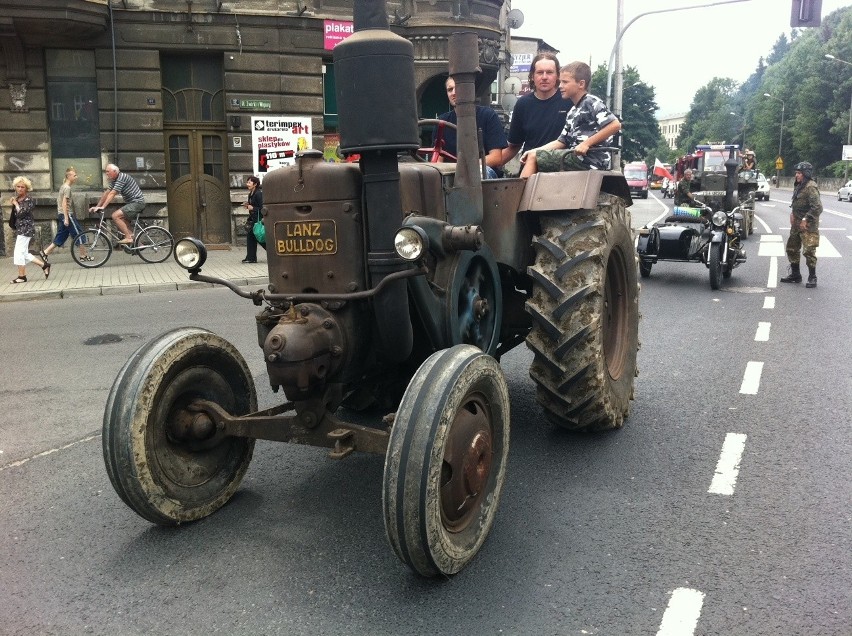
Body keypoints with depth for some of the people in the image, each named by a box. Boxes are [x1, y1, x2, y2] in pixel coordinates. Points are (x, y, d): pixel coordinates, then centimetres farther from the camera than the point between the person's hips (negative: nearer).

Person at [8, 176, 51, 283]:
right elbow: (14, 215, 17)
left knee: (19, 252, -5)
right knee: (24, 253, 10)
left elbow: (21, 213, -21)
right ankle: (44, 265, 18)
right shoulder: (17, 198, 12)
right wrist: (12, 204, 4)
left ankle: (22, 276, 3)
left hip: (26, 228, -9)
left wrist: (16, 203, -10)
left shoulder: (29, 200, -12)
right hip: (20, 229, 9)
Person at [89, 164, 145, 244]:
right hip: (131, 202, 10)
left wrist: (102, 207, -25)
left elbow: (112, 194, -23)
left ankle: (128, 238, -17)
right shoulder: (114, 180, 12)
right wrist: (97, 206, 10)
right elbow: (107, 193, 14)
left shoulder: (122, 177, -18)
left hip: (137, 202, -10)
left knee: (115, 216, -19)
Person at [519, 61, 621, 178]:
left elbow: (615, 125, -17)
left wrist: (586, 143, -19)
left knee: (533, 157, -8)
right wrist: (534, 151, 6)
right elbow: (562, 141, 17)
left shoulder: (592, 102, -6)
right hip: (576, 158, 9)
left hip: (589, 160, -9)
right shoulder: (572, 112, 20)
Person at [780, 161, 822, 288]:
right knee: (791, 248, 16)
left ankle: (812, 278, 2)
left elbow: (817, 207, -23)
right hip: (796, 224, 10)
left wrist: (806, 220, -20)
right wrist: (792, 213, 10)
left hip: (808, 226, -10)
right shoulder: (799, 186, 12)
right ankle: (795, 274, 28)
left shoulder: (811, 187, -18)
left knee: (808, 251, -8)